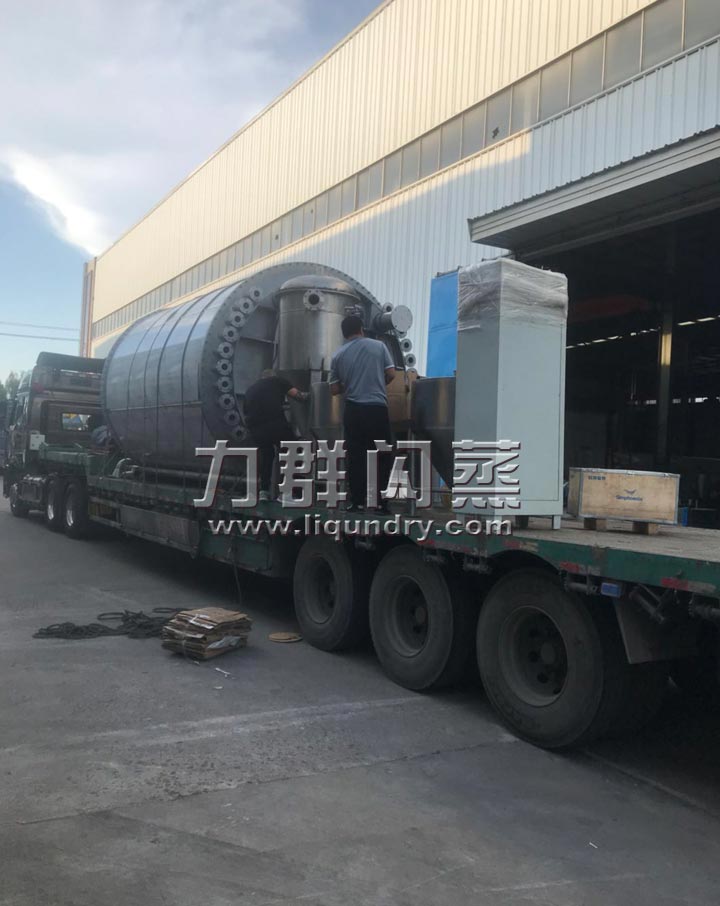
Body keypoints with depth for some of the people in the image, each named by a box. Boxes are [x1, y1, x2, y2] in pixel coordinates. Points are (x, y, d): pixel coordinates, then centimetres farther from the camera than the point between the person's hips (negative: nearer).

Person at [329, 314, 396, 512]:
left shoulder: (338, 355, 6)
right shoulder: (378, 346, 3)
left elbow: (334, 390, 7)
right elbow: (391, 374, 1)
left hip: (354, 410, 1)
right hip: (377, 408, -1)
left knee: (355, 457, 6)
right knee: (381, 456, 5)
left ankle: (357, 501, 6)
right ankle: (380, 502, 4)